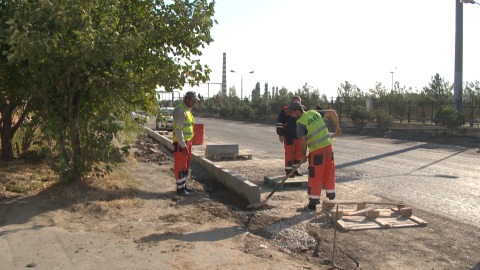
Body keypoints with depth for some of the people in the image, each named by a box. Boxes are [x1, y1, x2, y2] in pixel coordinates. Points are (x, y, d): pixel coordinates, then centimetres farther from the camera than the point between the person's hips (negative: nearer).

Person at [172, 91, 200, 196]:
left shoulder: (188, 110, 16)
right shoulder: (180, 110, -16)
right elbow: (178, 129, -21)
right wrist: (183, 145, -22)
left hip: (187, 142, 10)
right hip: (181, 143, -10)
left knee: (185, 165, 15)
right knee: (180, 166, -3)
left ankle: (184, 186, 24)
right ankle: (180, 189, 3)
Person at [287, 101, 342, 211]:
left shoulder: (301, 123, -12)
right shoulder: (314, 113, 8)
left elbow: (303, 141, -18)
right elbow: (332, 112, 13)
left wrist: (303, 155, -4)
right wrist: (337, 127, 19)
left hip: (317, 151, -7)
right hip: (328, 146, 7)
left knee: (315, 177, 1)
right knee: (329, 174, 18)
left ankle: (312, 204, 7)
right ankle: (331, 197, 30)